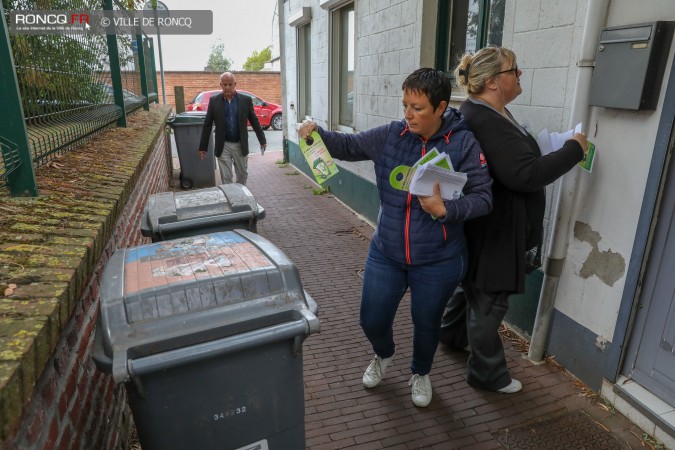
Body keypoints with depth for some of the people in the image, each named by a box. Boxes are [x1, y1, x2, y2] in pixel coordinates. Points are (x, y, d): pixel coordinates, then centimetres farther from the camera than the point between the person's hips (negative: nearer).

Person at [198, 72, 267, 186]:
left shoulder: (246, 100, -3)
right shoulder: (214, 101, -3)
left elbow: (254, 121, 3)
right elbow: (207, 125, 0)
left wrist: (262, 141, 5)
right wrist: (203, 147, -1)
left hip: (240, 145, 1)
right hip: (223, 146, -1)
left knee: (243, 174, 14)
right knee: (226, 178, 1)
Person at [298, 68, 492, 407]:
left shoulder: (464, 144, -14)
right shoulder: (390, 135, -5)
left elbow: (482, 198, -14)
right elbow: (349, 146, 3)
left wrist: (443, 209, -30)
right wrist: (317, 133, -15)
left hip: (438, 262, -2)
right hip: (385, 254, 3)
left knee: (426, 324, 18)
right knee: (371, 321, 13)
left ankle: (420, 373, 51)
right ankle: (384, 354, 50)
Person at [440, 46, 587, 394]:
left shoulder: (487, 113, 9)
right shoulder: (486, 122, -26)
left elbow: (516, 158, 13)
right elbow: (526, 175, -29)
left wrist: (561, 151, 0)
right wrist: (574, 149, -17)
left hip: (486, 226, 11)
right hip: (492, 231, -11)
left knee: (473, 285, 26)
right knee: (488, 301, 5)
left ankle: (452, 333, 48)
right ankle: (487, 373, 24)